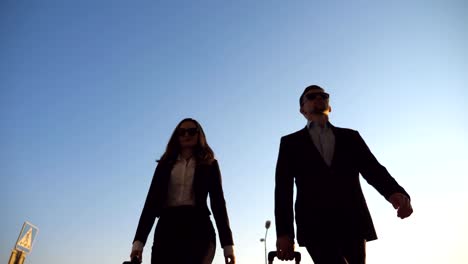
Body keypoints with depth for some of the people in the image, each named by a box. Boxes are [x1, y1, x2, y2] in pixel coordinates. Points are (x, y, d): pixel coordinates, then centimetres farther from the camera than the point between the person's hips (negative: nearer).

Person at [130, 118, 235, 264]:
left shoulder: (209, 164, 14)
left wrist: (228, 244, 0)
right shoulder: (165, 165, 19)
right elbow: (152, 200, 11)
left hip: (197, 226, -2)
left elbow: (218, 202, 8)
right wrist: (139, 240, 0)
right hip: (167, 227, 2)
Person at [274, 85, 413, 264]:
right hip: (315, 224, -2)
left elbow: (373, 169, 6)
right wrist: (284, 232, -7)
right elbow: (283, 188, 5)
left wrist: (396, 192, -17)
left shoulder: (350, 137, 20)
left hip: (352, 222, 3)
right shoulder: (291, 142, 14)